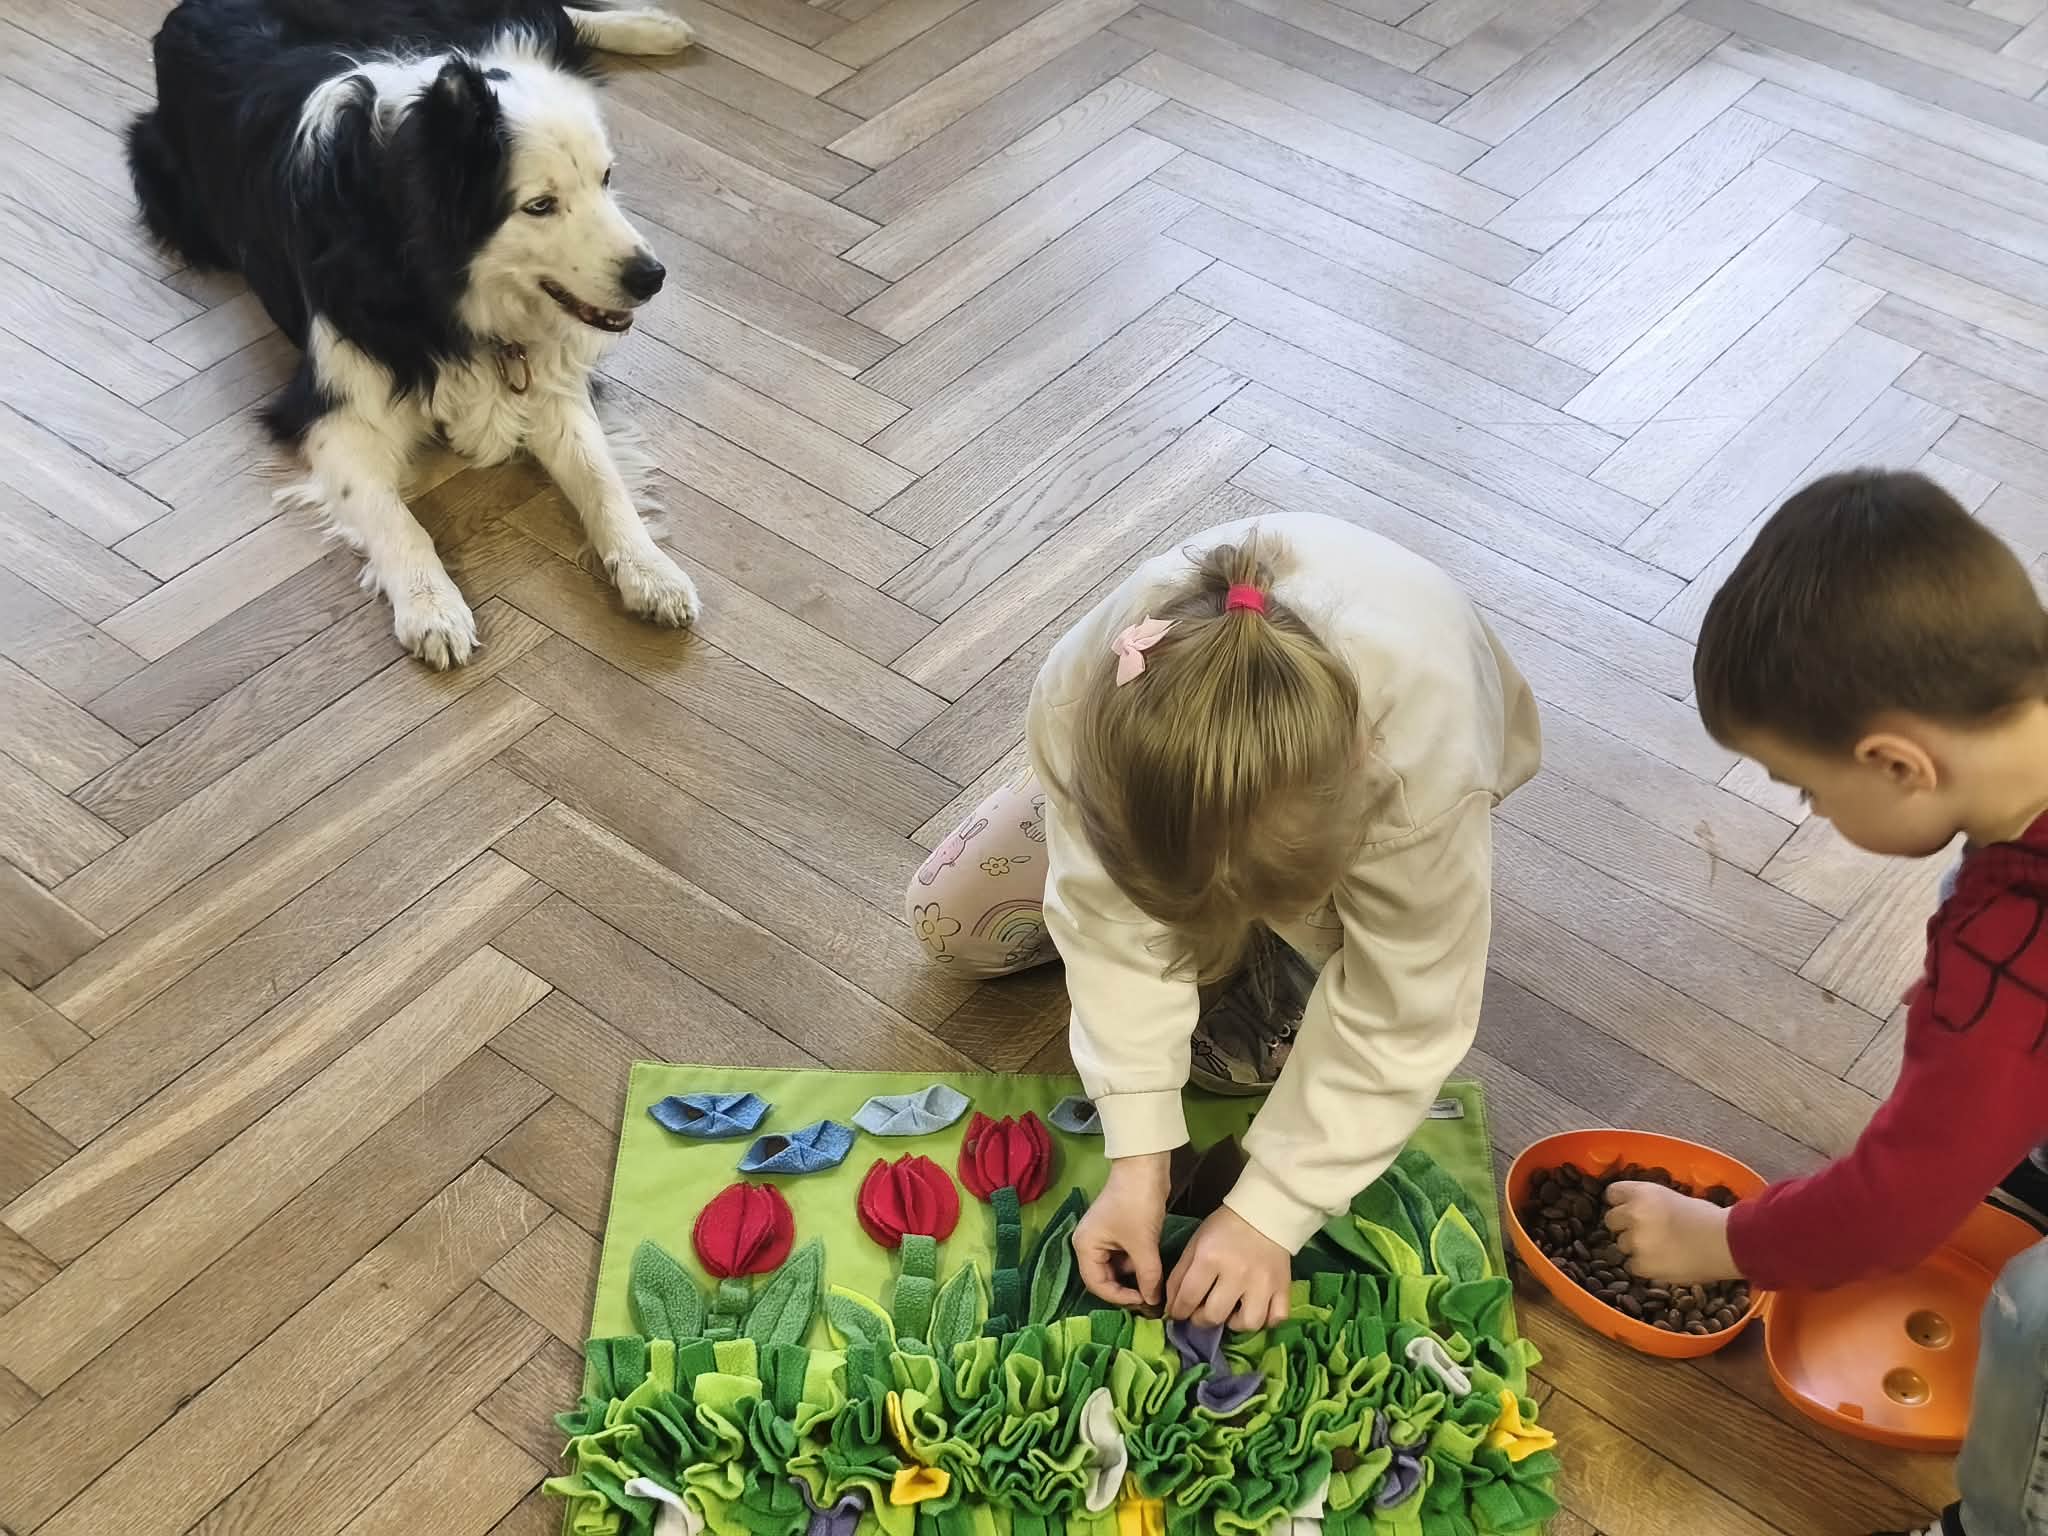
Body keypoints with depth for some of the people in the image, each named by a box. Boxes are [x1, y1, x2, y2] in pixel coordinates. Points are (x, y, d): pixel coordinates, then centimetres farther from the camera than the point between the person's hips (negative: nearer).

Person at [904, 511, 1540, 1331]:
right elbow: (1111, 919, -31)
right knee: (947, 917, -1)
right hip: (1172, 773, 2)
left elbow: (1402, 1021, -35)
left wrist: (1268, 1212, -34)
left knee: (1248, 1043, -18)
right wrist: (1138, 1156, -36)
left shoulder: (1425, 751, -48)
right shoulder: (1088, 689, -42)